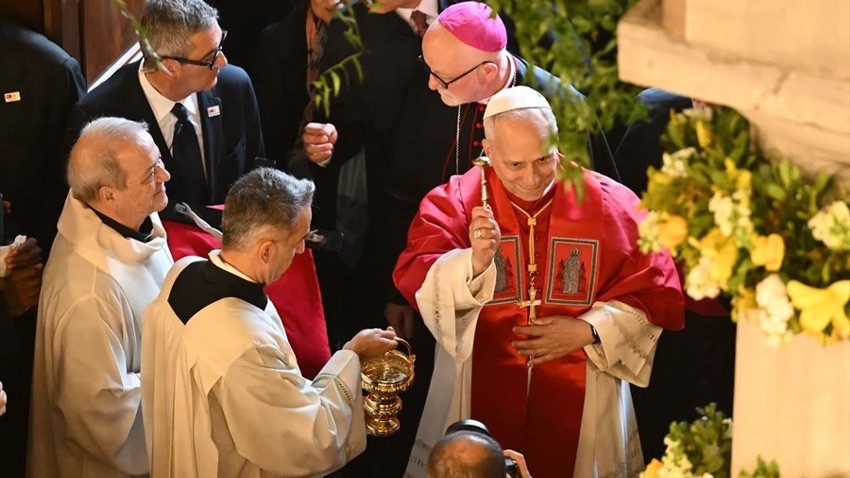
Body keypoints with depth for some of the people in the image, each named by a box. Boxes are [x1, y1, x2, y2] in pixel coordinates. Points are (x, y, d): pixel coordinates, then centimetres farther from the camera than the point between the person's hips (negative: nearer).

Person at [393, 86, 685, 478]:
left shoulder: (609, 204, -2)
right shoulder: (456, 201, -2)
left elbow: (654, 293, 0)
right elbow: (416, 283, -13)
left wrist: (588, 331, -13)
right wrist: (473, 261, -31)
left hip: (581, 403, 1)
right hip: (479, 398, 0)